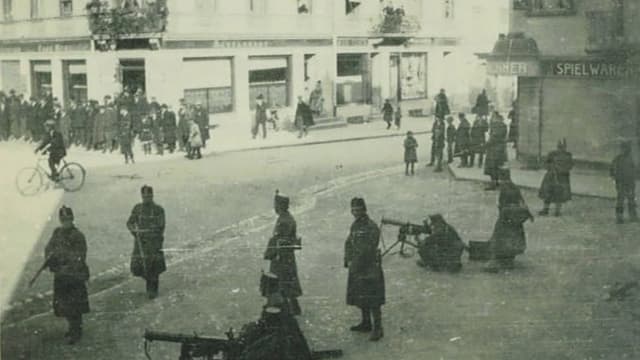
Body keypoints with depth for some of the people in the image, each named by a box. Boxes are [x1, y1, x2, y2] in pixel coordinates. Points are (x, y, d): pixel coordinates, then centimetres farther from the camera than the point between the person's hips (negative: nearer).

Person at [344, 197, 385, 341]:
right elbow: (348, 243, 12)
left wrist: (355, 263, -16)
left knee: (372, 299, -7)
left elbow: (367, 250, -21)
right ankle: (366, 323, 31)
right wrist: (348, 260, 0)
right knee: (359, 297, 17)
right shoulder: (355, 225, 11)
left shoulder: (371, 227, -17)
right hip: (356, 268, 9)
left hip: (369, 268, -9)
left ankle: (377, 329, -3)